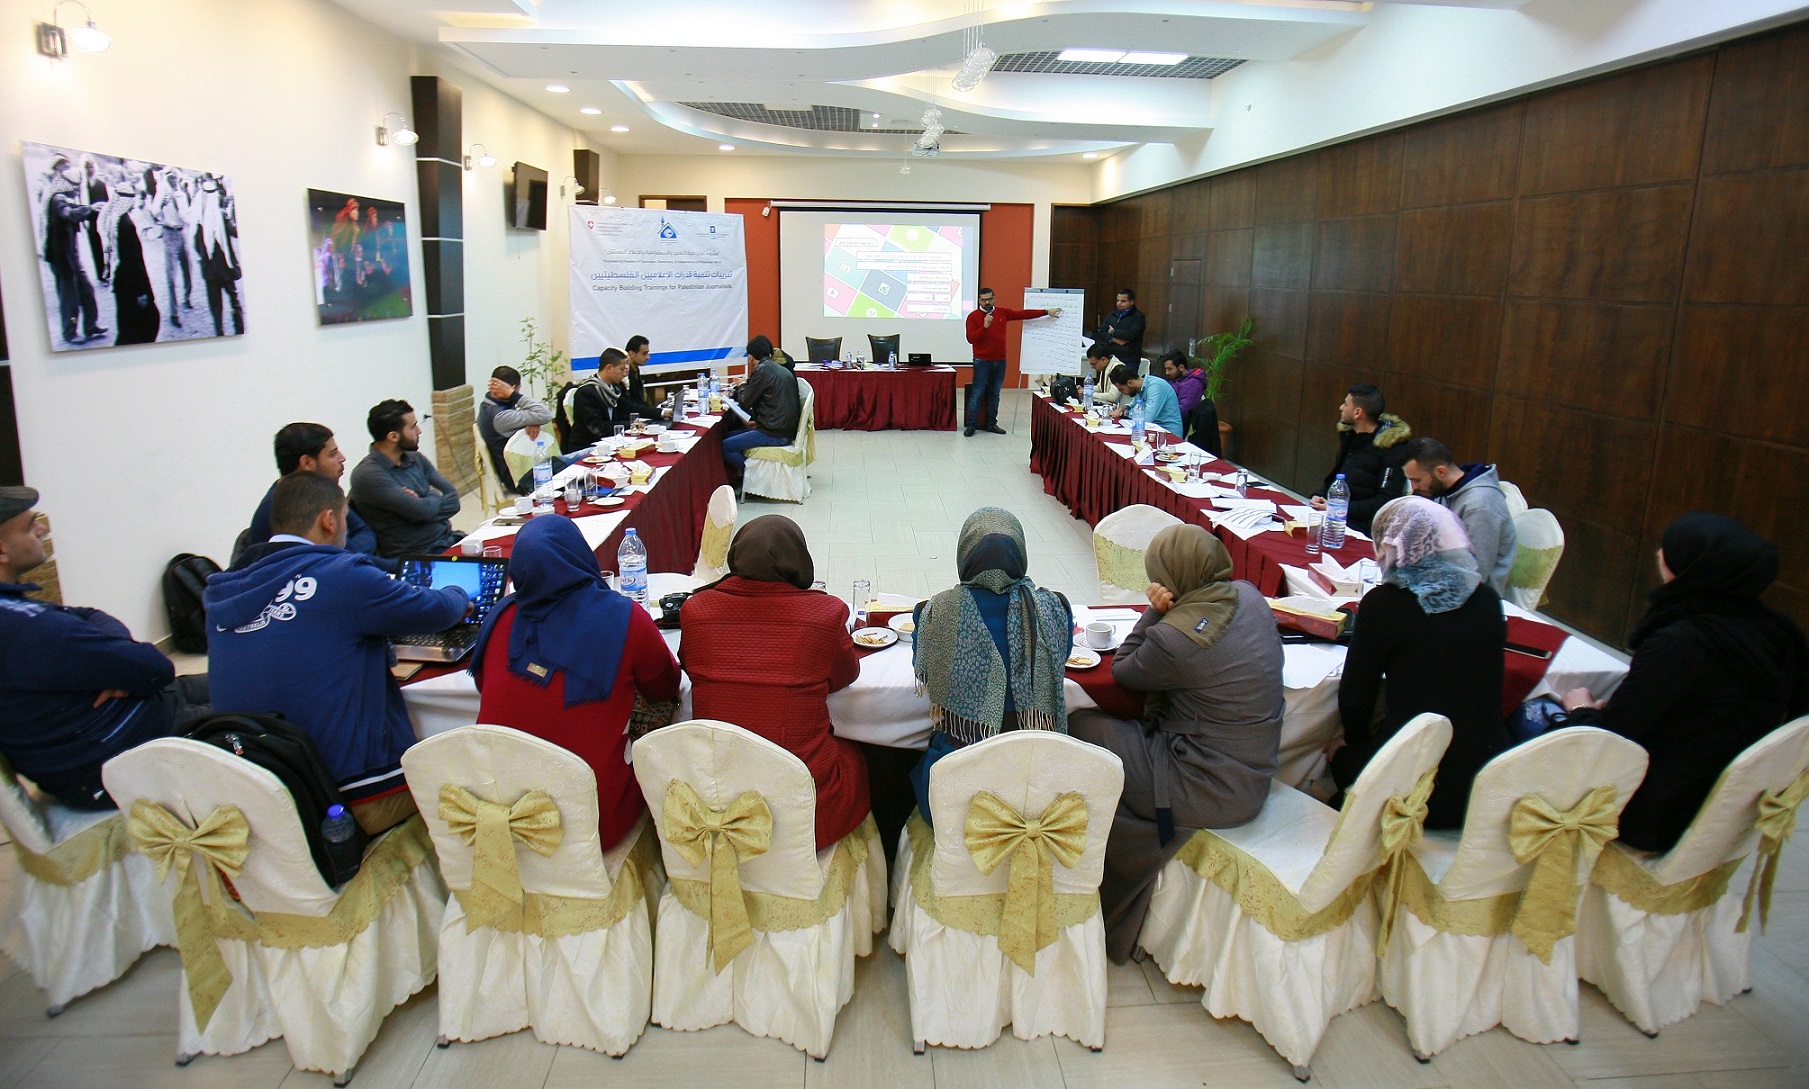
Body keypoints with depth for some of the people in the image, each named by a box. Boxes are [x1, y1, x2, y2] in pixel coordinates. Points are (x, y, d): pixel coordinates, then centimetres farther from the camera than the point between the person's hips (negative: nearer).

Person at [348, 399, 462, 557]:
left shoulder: (416, 459, 9)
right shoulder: (369, 475, -13)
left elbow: (453, 500, 3)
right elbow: (423, 511, -19)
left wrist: (424, 503, -12)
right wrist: (436, 497, 0)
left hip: (449, 539, 7)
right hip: (417, 558, -7)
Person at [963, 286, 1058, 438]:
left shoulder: (1002, 312, 9)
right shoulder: (973, 317, -4)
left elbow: (1023, 314, 9)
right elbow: (970, 338, -11)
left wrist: (1046, 312, 7)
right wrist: (984, 326, -23)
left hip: (1000, 361, 5)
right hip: (982, 361, -5)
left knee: (994, 394, 10)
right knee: (977, 394, -6)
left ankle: (990, 424, 17)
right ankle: (971, 425, -2)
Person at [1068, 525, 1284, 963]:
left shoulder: (1175, 638, -26)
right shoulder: (1249, 596, -2)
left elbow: (1123, 670, -5)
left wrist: (1154, 611, -9)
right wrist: (1162, 614, -1)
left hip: (1214, 791, -9)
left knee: (1079, 728, 1)